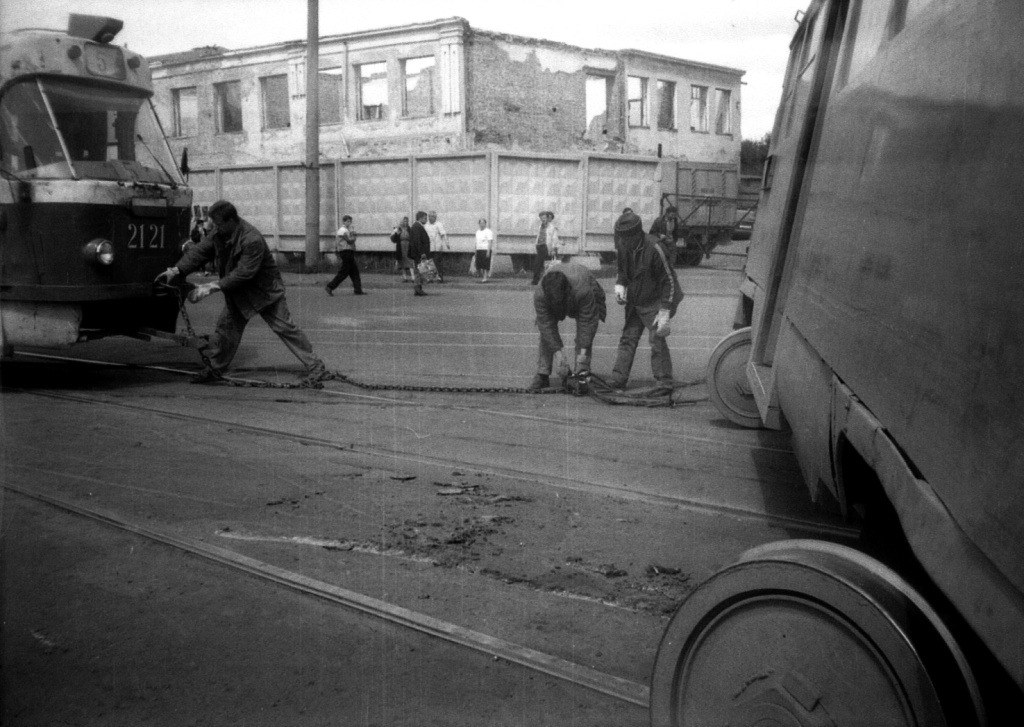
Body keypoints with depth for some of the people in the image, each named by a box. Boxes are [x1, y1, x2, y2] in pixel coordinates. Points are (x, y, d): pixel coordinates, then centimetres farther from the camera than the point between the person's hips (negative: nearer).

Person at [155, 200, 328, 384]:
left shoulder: (252, 240, -32)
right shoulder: (218, 233, -8)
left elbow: (243, 273, -32)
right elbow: (200, 251, -4)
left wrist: (213, 286, -34)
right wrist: (176, 270, -16)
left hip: (264, 290, -7)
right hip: (239, 293, 7)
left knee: (285, 328, -5)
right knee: (226, 326, 6)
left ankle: (315, 366, 1)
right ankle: (215, 369, 17)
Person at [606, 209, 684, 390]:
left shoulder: (654, 249, -23)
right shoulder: (622, 247, -3)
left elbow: (669, 281, -18)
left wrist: (664, 313, -20)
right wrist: (620, 285, -6)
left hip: (655, 301, -6)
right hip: (634, 301, 7)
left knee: (657, 340, -9)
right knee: (628, 338, 6)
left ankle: (664, 381, 1)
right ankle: (618, 378, 9)